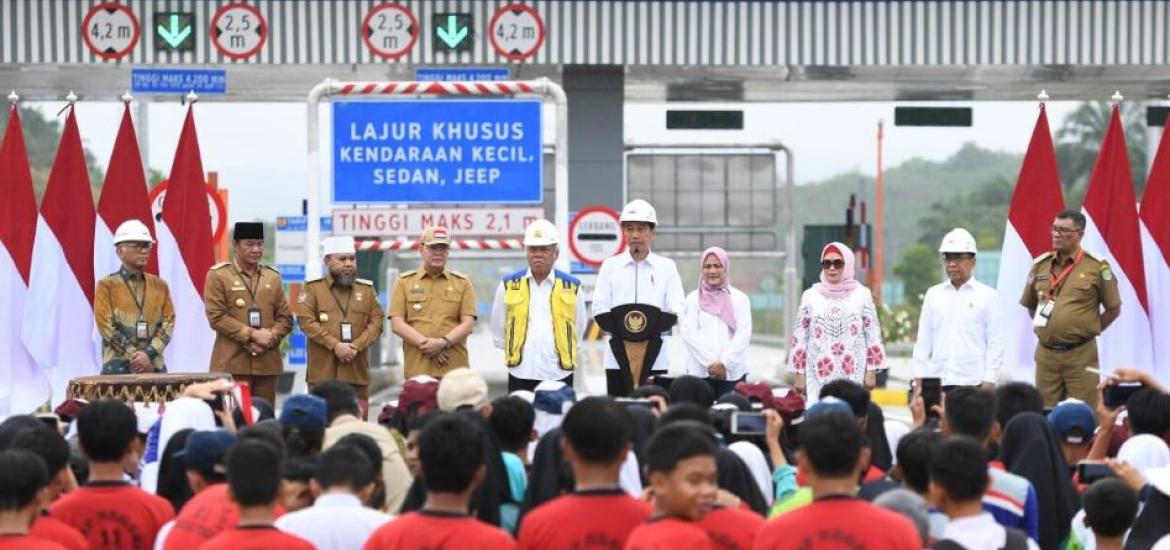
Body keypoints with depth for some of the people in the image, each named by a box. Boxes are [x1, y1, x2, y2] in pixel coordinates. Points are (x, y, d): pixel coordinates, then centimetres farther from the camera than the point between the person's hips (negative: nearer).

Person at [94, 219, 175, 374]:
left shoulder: (160, 286, 13)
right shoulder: (107, 286, 2)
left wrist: (149, 354, -11)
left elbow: (168, 322, 5)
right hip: (118, 367, -4)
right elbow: (106, 327, -6)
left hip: (154, 367, 4)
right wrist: (135, 357, -13)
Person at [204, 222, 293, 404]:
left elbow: (285, 317, 11)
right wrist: (251, 335, -14)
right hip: (232, 363, -4)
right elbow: (216, 317, -8)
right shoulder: (218, 275, 1)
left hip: (267, 363, 4)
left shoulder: (273, 277, 14)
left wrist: (269, 339, -9)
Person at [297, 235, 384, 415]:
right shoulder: (312, 288, 6)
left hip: (357, 372, 3)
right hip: (322, 373, -3)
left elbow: (376, 322, 5)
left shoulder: (367, 289, 14)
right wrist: (335, 345, -16)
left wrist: (356, 346, -11)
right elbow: (307, 321, -7)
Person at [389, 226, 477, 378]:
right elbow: (397, 324, 3)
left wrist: (443, 342, -14)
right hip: (417, 367, 0)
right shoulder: (404, 282, 11)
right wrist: (424, 343, -11)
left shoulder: (462, 283, 12)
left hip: (454, 368, 0)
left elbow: (468, 324, 4)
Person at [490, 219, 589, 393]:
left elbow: (579, 329, 15)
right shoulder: (509, 285, 6)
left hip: (559, 375, 0)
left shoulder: (572, 287, 6)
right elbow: (498, 332, 14)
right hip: (520, 376, 0)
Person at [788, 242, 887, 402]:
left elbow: (873, 335, 5)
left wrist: (871, 371, 0)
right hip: (819, 376, 1)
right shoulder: (810, 296, 7)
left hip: (854, 375, -1)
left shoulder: (862, 294, 5)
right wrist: (800, 374, 4)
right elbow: (800, 337, 8)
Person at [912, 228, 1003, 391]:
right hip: (937, 382, 3)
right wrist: (919, 377, 8)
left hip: (973, 383, -3)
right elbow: (923, 339, 15)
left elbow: (995, 342, 1)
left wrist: (989, 380, -6)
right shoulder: (933, 294, 14)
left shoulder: (987, 296, 4)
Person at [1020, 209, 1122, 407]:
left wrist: (1087, 330, 1)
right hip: (1046, 353, 4)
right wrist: (1049, 330, 10)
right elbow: (1030, 305, 20)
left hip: (1081, 355, -4)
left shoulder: (1097, 266, -4)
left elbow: (1114, 309, 2)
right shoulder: (1040, 265, 8)